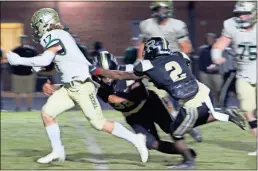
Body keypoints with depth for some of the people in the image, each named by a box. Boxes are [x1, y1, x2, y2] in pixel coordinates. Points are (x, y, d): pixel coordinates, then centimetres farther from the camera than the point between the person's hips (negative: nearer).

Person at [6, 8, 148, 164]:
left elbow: (44, 61, -26)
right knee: (47, 113, 2)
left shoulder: (54, 36, -15)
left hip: (82, 87, -9)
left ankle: (135, 139, 4)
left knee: (99, 123, -6)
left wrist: (19, 61, -18)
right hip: (69, 87, 9)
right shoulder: (60, 36, 13)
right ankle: (57, 151, 10)